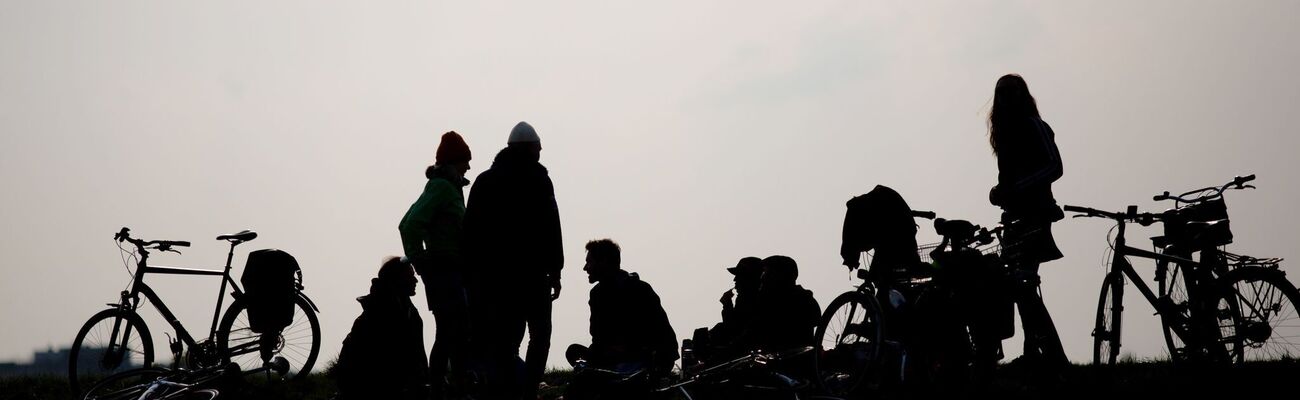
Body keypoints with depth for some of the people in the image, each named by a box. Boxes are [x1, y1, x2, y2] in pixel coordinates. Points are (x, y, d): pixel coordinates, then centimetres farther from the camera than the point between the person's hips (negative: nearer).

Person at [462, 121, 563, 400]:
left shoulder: (484, 180, 13)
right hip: (529, 272, -5)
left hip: (493, 273, 5)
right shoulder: (536, 179, -3)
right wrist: (554, 272, -6)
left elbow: (470, 231, 11)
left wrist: (476, 271, 13)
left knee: (505, 335, 10)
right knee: (540, 333, 2)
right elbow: (550, 228, -9)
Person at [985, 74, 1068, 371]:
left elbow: (1054, 166, -15)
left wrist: (1014, 188, -21)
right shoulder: (1006, 131, 20)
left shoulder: (1034, 127, -5)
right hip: (1016, 215, 9)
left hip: (1033, 215, -9)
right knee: (1020, 286, 6)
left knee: (1023, 287, -16)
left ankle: (1053, 355, -15)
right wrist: (1001, 191, 3)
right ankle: (1033, 354, 11)